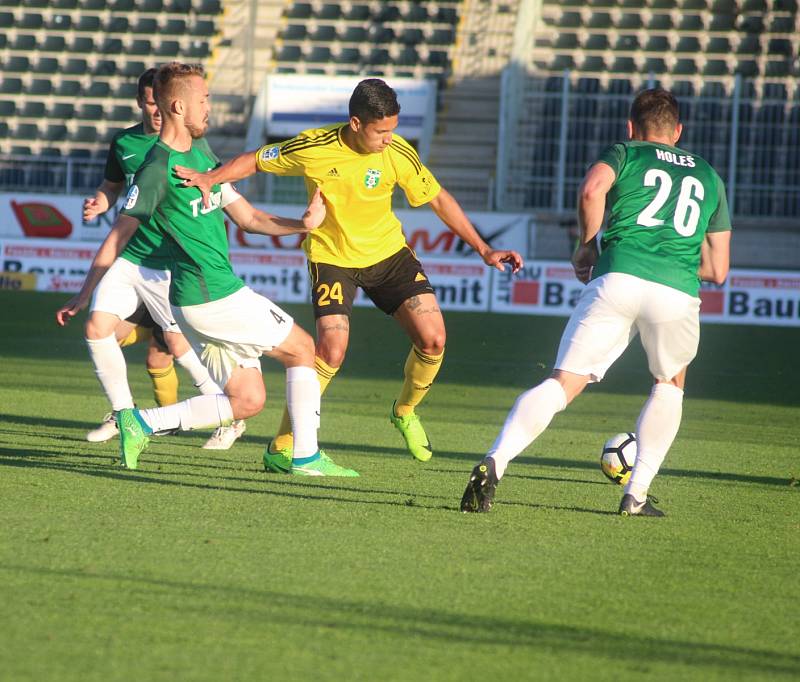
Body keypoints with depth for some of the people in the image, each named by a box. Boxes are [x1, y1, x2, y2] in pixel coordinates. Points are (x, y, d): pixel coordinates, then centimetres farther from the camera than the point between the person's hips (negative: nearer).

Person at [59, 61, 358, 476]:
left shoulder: (202, 152, 15)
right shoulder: (158, 169, -13)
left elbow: (247, 217, 17)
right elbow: (118, 237, -10)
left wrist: (301, 224, 2)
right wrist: (82, 297, -6)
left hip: (212, 297, 9)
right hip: (216, 298, -9)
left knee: (246, 401, 9)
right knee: (302, 349, 5)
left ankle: (143, 423, 6)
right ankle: (306, 458, 10)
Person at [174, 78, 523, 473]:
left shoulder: (397, 153, -15)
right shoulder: (314, 148, -20)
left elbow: (439, 201, -2)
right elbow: (255, 161, -6)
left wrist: (483, 250, -2)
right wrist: (210, 178, -22)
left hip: (388, 252, 3)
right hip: (332, 257, -3)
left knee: (433, 338, -10)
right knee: (332, 350, -20)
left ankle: (405, 411, 21)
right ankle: (281, 447, -6)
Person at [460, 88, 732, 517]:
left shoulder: (624, 154, 21)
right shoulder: (709, 177, 29)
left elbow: (592, 189, -4)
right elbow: (717, 270, 27)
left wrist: (586, 248, 11)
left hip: (618, 278, -2)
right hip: (678, 294, 2)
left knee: (563, 384, -2)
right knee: (670, 383, 28)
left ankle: (494, 462, -24)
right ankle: (636, 495, 19)